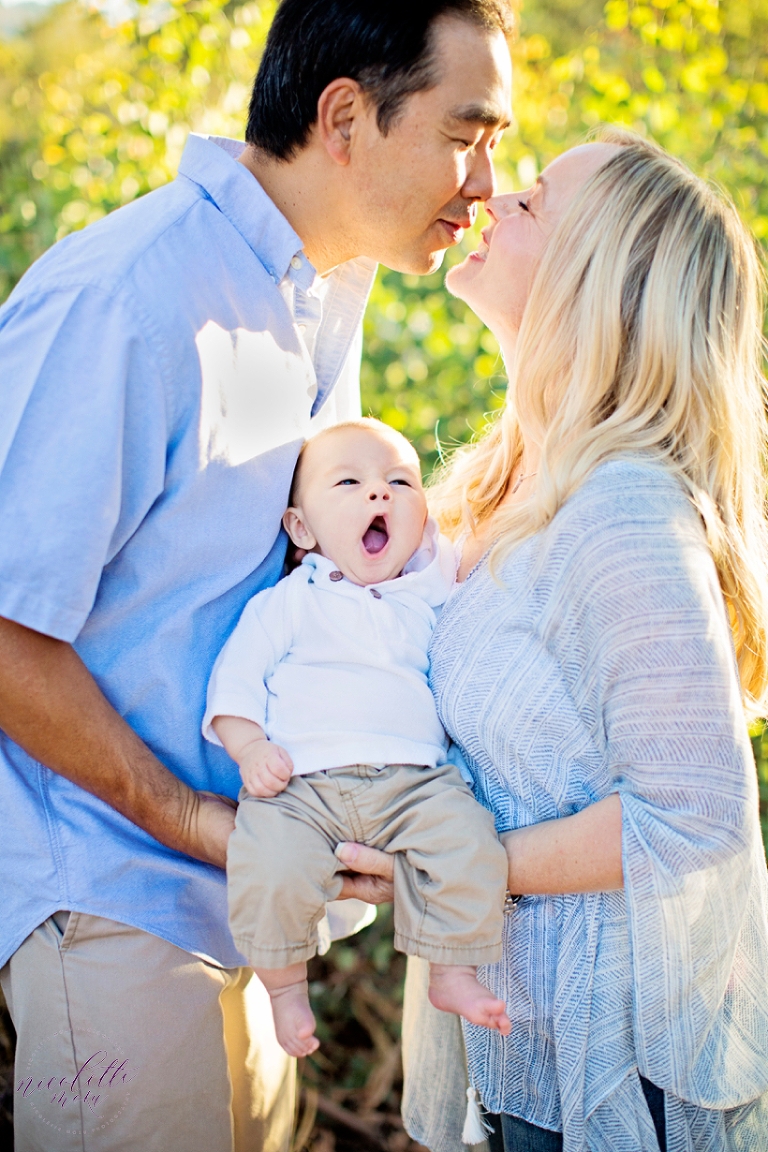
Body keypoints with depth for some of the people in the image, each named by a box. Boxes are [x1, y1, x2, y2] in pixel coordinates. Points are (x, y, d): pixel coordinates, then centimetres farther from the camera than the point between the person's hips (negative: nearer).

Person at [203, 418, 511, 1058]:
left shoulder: (428, 603, 20)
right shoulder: (287, 602, 11)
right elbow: (237, 676, 6)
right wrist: (251, 748, -10)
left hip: (416, 777, 2)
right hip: (301, 780, -2)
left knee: (472, 850, -23)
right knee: (268, 870, -27)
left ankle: (452, 974, 0)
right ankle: (286, 985, 1)